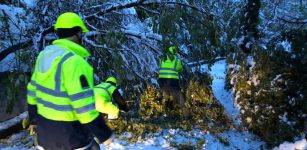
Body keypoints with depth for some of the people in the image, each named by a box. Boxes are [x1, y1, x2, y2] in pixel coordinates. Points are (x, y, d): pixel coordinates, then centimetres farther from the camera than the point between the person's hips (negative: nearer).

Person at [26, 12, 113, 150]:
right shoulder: (74, 62, -26)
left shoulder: (45, 55, 1)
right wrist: (104, 133, -18)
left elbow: (33, 89, 10)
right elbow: (84, 106, -27)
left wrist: (34, 117, 23)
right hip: (69, 131, -8)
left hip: (45, 127, 8)